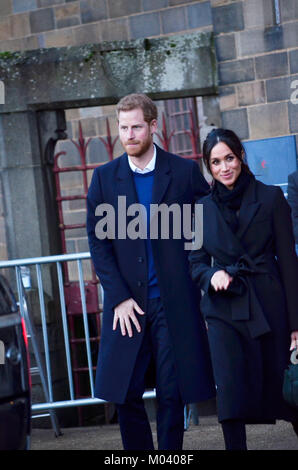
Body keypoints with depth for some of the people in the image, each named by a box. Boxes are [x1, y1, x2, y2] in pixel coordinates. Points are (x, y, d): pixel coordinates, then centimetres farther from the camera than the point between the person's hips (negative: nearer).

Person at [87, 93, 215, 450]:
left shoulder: (185, 171, 2)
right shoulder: (104, 177, 6)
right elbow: (97, 242, 3)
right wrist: (119, 297, -5)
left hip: (174, 303, -1)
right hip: (127, 303, 1)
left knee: (172, 395, 4)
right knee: (125, 395, 1)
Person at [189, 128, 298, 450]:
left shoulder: (271, 198, 1)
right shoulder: (202, 208, 8)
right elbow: (196, 263, 13)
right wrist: (212, 275, -12)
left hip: (269, 306, -1)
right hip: (224, 311, 2)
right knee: (230, 396, -7)